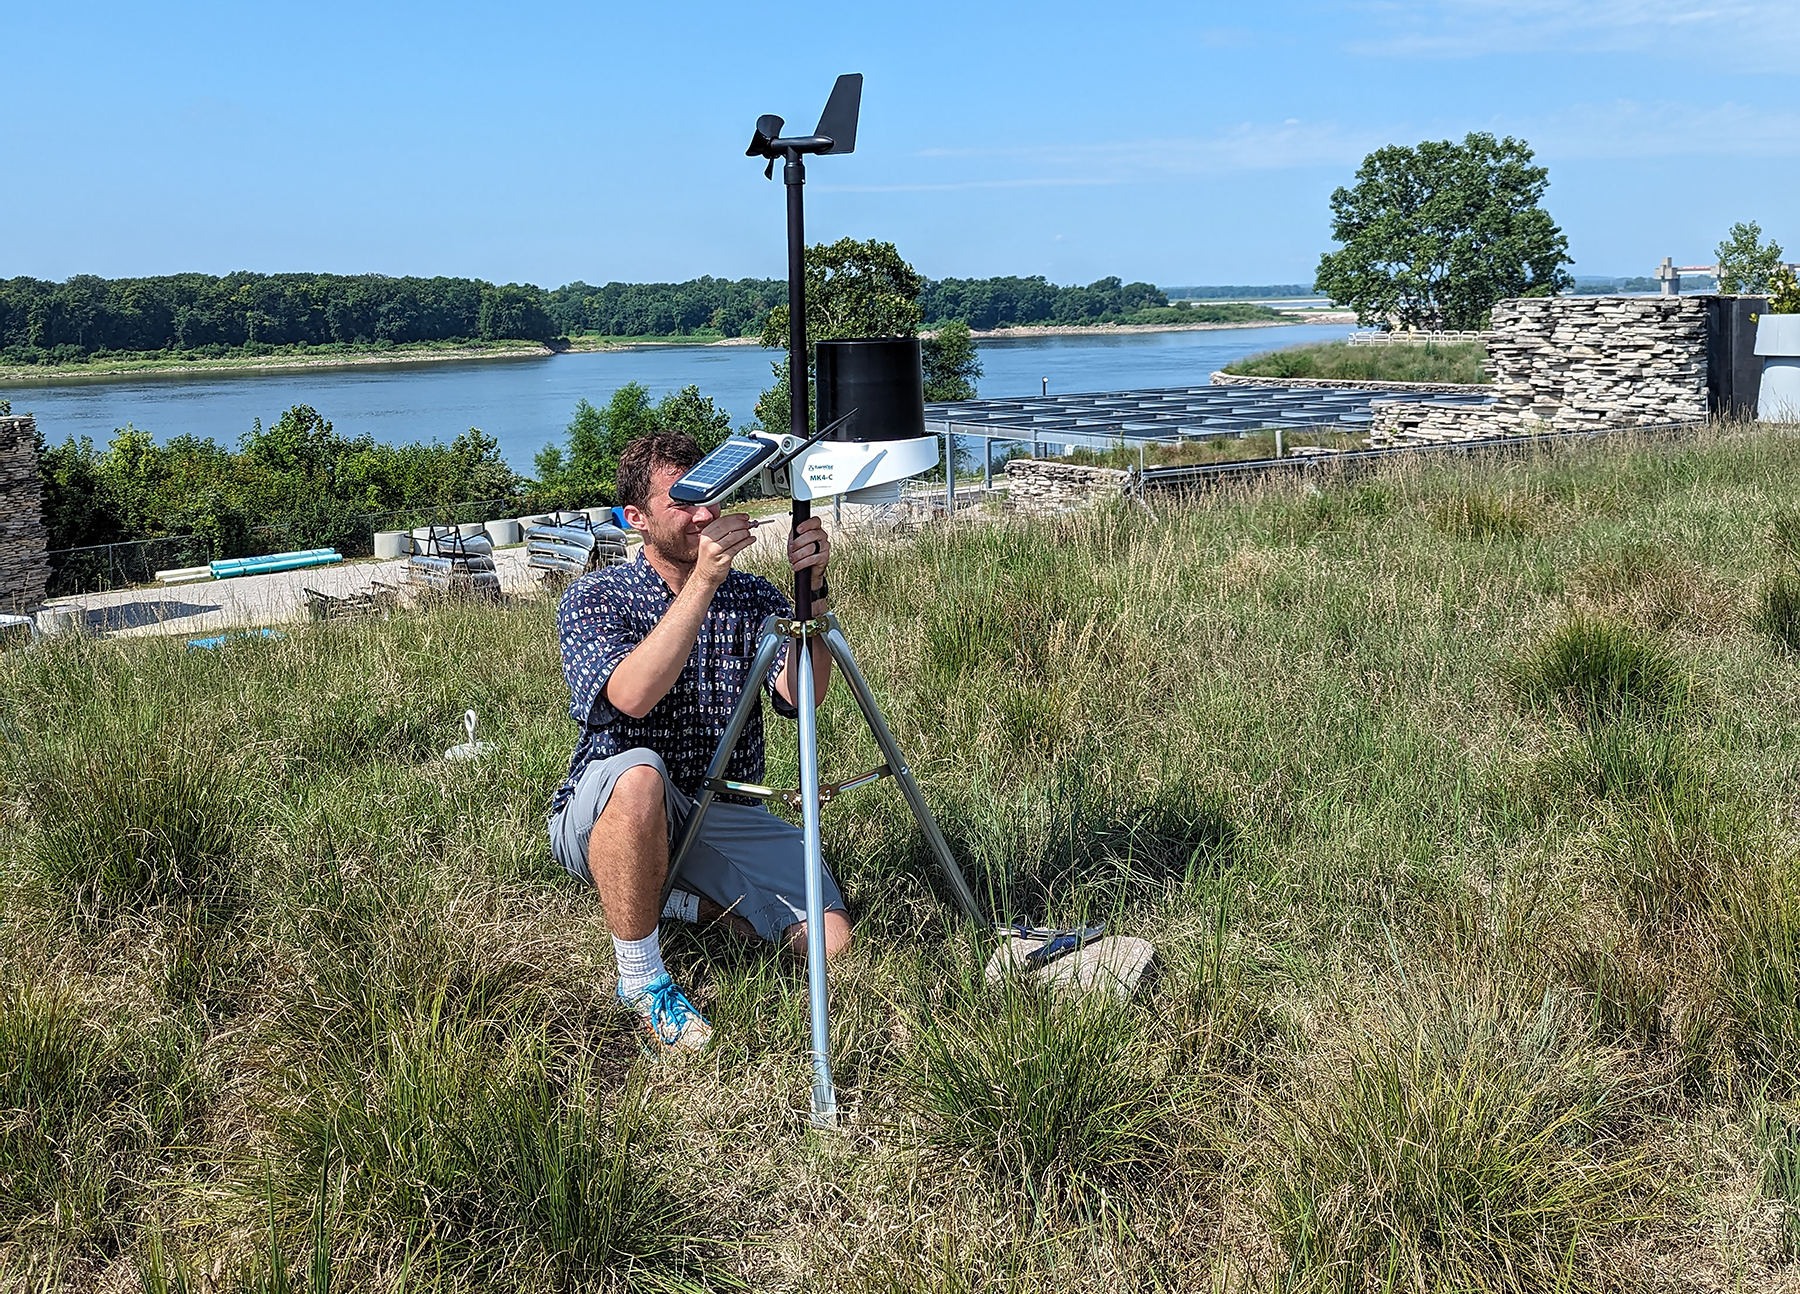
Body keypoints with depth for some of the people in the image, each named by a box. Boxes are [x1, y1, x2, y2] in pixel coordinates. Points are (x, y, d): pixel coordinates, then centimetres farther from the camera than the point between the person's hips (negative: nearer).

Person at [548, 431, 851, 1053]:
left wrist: (812, 592, -29)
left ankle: (681, 900, 13)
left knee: (829, 938, -14)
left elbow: (800, 696, -15)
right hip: (604, 817, -4)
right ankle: (641, 979, -19)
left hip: (726, 815, 4)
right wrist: (703, 583, -33)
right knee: (638, 775, -39)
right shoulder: (593, 598, -8)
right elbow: (633, 696, -29)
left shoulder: (753, 596, 3)